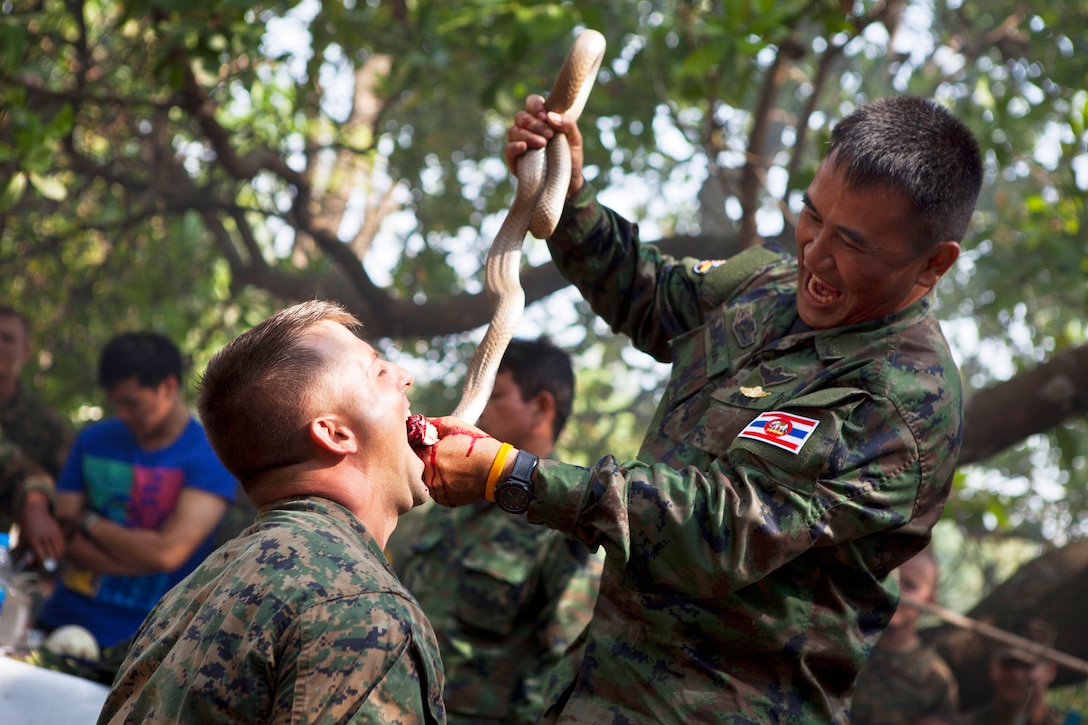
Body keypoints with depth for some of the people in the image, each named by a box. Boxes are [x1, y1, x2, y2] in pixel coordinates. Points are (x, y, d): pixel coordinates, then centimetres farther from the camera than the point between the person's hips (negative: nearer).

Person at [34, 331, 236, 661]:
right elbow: (60, 541, 1)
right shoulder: (93, 441, 9)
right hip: (64, 624, 4)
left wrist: (87, 522, -3)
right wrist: (142, 557, -11)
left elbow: (167, 552, -15)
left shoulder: (211, 457, -5)